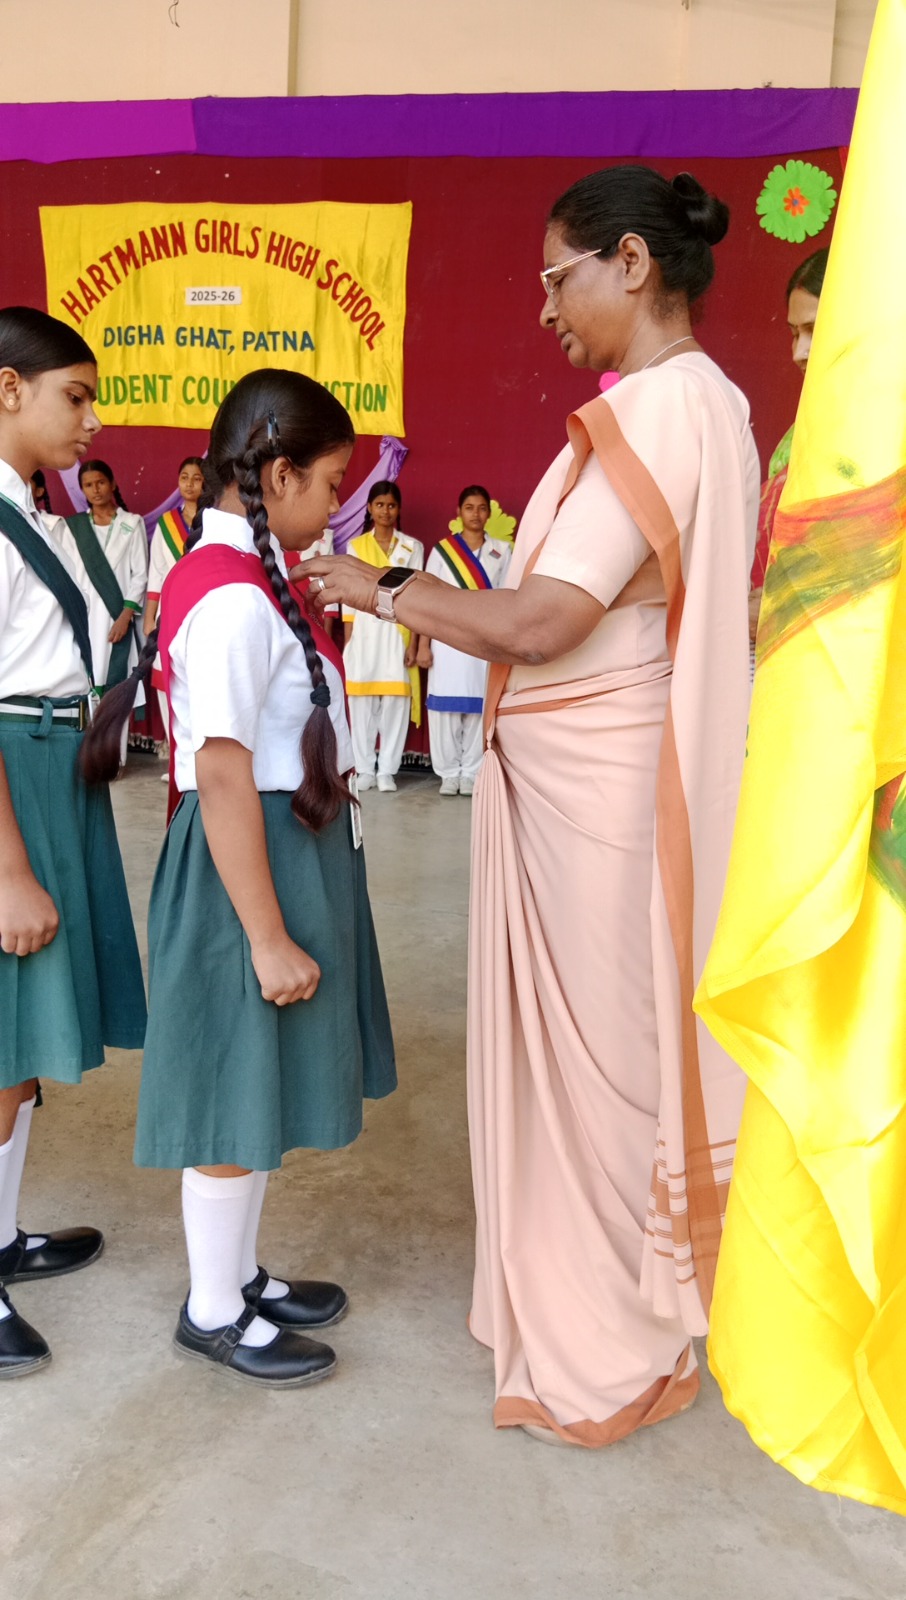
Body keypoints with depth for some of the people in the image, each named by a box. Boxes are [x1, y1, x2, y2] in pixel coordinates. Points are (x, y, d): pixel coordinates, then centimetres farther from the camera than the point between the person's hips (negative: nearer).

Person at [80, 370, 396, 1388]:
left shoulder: (242, 578, 10)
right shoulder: (234, 597, -21)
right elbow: (222, 778, -25)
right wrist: (268, 936, -23)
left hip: (296, 847, 10)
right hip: (251, 862, -10)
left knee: (264, 1085, 19)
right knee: (238, 1093, 5)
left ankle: (239, 1275, 37)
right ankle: (213, 1311, 25)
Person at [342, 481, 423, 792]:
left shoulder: (412, 547, 6)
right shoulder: (355, 546, 8)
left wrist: (414, 643, -5)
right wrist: (347, 642, -1)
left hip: (397, 632, -1)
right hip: (363, 631, 1)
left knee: (395, 701, -4)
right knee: (362, 702, 1)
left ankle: (387, 770, 3)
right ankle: (364, 769, 9)